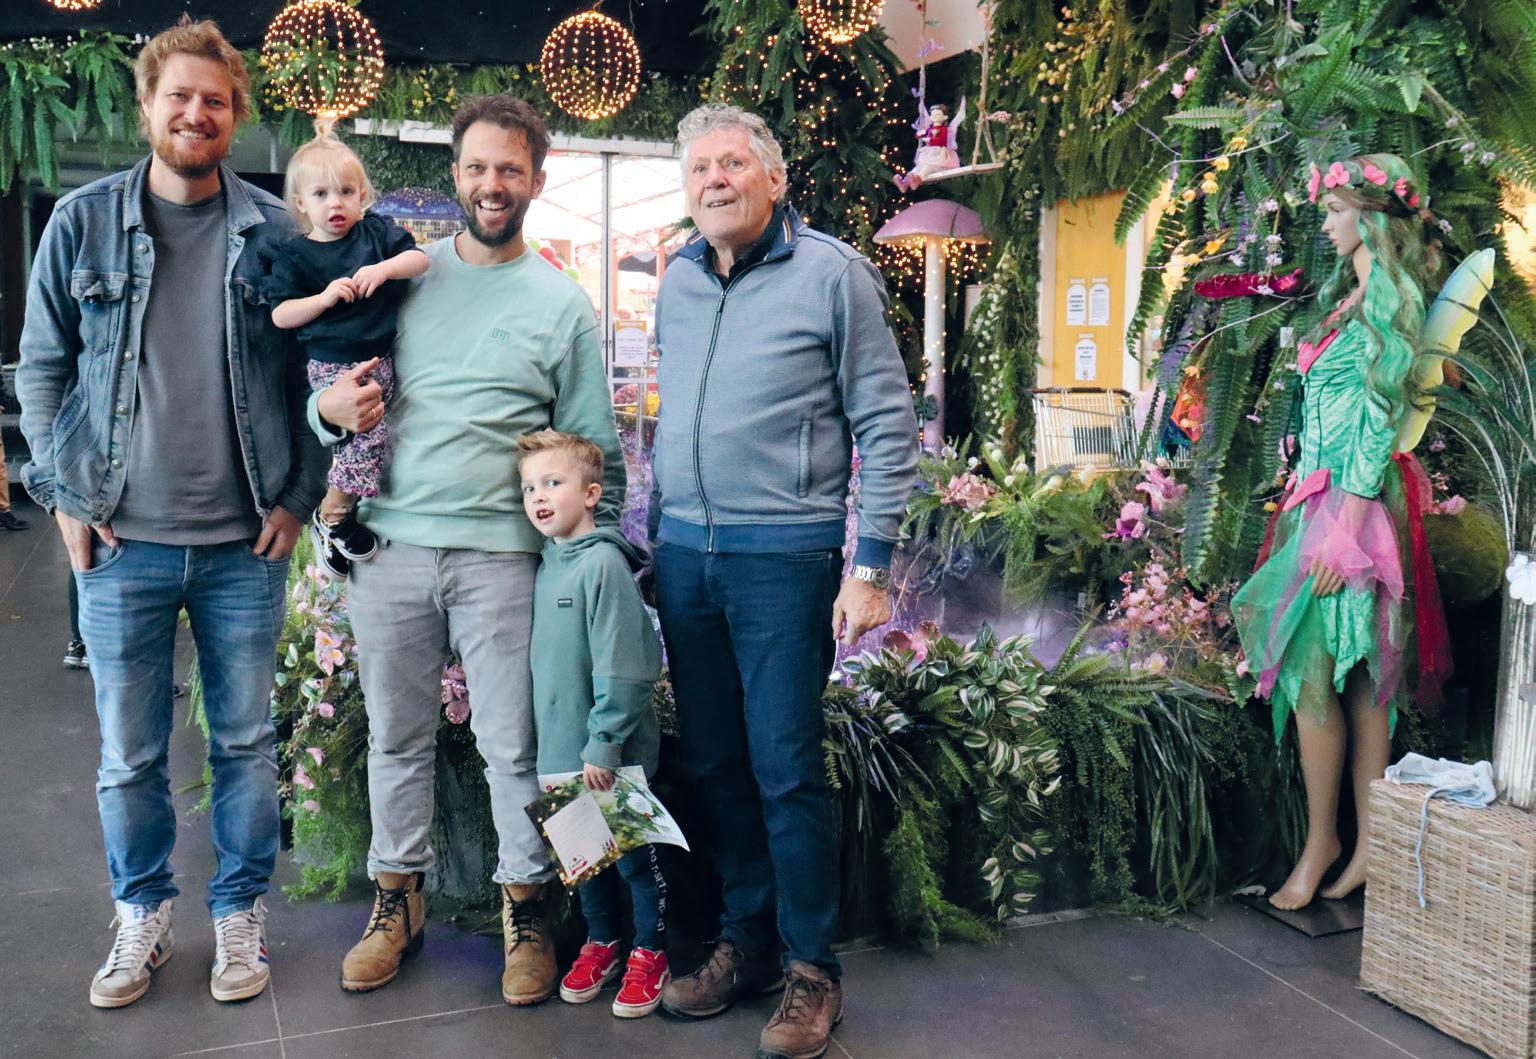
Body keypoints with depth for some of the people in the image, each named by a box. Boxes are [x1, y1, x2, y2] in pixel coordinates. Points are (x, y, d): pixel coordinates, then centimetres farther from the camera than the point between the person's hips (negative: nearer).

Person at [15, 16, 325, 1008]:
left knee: (247, 741, 10)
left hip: (246, 544, 0)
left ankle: (241, 912, 27)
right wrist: (65, 495, 0)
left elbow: (317, 370, 4)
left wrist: (298, 496, -2)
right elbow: (41, 367, 7)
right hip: (122, 542, 1)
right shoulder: (83, 222, 2)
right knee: (129, 752, 10)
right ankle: (143, 914, 30)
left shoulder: (276, 232, 1)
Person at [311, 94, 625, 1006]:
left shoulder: (563, 305, 4)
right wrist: (331, 409, -5)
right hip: (392, 546, 3)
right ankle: (399, 900, 28)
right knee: (397, 737, 12)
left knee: (515, 745, 3)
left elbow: (599, 450, 4)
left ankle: (527, 907, 20)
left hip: (501, 556, -2)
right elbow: (338, 393, 18)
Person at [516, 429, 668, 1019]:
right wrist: (557, 739, 15)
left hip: (612, 754, -7)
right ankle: (602, 941, 35)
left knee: (633, 851, 6)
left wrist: (603, 744, -19)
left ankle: (650, 952, 23)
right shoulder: (544, 566, 8)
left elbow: (622, 668, -19)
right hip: (562, 749, 7)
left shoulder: (604, 564, -16)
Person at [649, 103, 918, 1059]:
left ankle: (813, 971, 13)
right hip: (683, 550, 6)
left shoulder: (832, 273, -5)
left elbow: (888, 429, -6)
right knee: (713, 761, 11)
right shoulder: (677, 282, 12)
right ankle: (746, 943, 27)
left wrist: (871, 568, -11)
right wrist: (655, 531, 16)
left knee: (785, 768, -3)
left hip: (783, 553, -6)